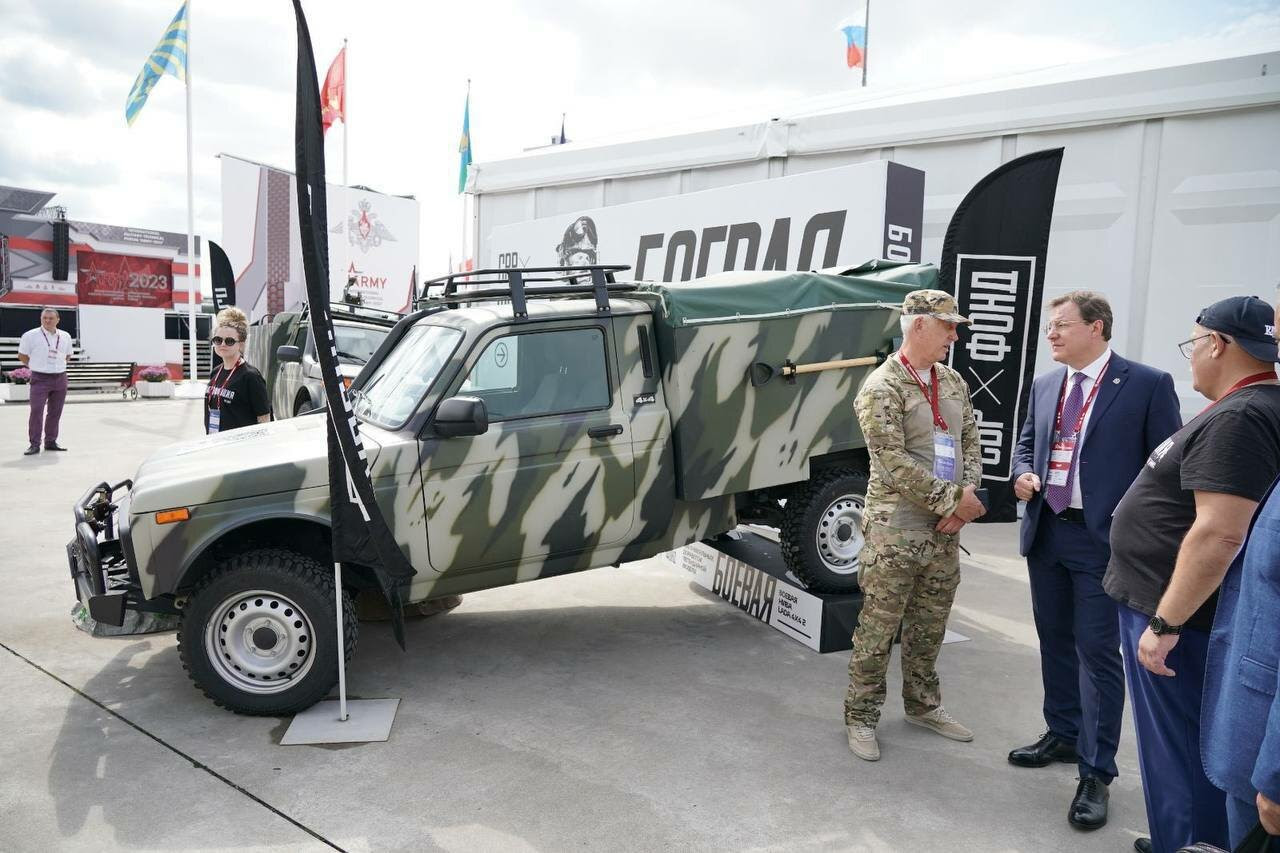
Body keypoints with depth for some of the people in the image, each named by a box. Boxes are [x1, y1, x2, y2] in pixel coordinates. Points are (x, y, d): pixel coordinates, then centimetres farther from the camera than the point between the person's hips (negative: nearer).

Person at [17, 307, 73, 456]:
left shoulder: (65, 337, 8)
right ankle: (34, 444, -6)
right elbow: (22, 356, 4)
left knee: (55, 412, 8)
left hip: (60, 378, 4)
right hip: (40, 378, -4)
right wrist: (35, 366, 6)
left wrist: (57, 366, 13)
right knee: (37, 411, -10)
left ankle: (51, 441, 18)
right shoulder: (30, 335, -4)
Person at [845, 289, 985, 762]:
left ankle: (922, 705, 35)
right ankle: (860, 717, 15)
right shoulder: (882, 388, -12)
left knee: (929, 628, 18)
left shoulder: (953, 382, 11)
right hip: (894, 531, -7)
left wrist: (966, 496, -5)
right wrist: (952, 499, -17)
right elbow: (893, 464, -18)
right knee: (877, 629, 2)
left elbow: (970, 443, 13)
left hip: (944, 531, 7)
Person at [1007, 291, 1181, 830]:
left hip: (1103, 539, -6)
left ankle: (1095, 774, 9)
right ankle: (1063, 736, 35)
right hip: (1046, 532, 6)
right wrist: (1023, 473, -2)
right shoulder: (1045, 385, 10)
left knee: (1097, 653, -2)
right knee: (1055, 641, 17)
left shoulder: (1147, 384, -7)